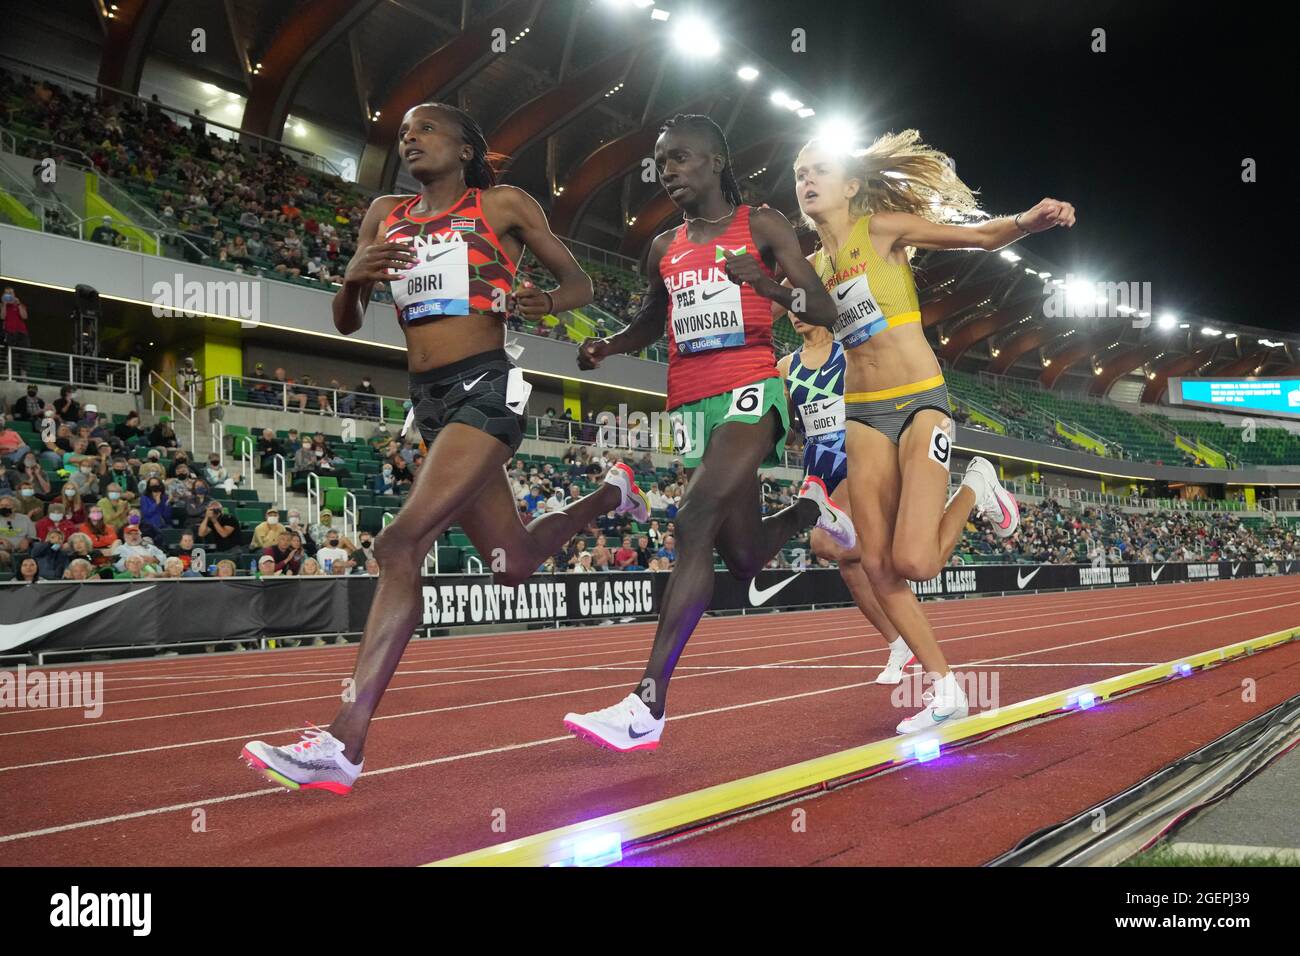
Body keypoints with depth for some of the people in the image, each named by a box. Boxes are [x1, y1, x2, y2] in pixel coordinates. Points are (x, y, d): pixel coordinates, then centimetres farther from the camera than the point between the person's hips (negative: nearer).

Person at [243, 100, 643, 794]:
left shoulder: (503, 205, 5)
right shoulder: (385, 216, 17)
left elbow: (580, 282, 10)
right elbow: (345, 322, 17)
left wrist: (545, 303, -14)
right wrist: (355, 275, -6)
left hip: (485, 388, -7)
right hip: (427, 400, 7)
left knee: (401, 543, -22)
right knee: (512, 564, 16)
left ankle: (343, 743, -20)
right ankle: (608, 496, 46)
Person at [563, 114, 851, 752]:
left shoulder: (761, 226, 4)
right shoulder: (664, 248, 18)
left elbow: (825, 312, 0)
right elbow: (652, 320, 33)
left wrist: (769, 286, -20)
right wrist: (608, 346, 10)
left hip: (750, 389, -6)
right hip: (691, 403, 6)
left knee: (697, 520, -26)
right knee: (743, 559, 8)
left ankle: (648, 706, -28)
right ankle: (808, 509, 43)